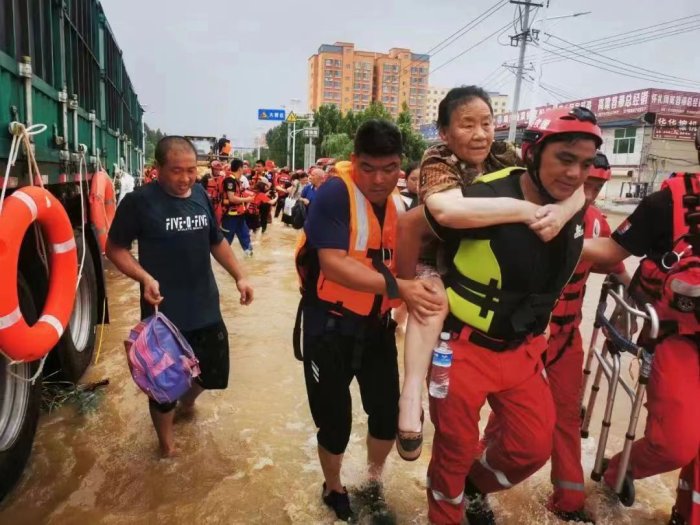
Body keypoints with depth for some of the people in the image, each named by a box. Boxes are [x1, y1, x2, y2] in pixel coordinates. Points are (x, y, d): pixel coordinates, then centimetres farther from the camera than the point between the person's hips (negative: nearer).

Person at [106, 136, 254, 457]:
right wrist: (145, 278, -23)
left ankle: (187, 403, 53)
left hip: (206, 307, 5)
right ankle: (167, 447, 36)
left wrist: (239, 276, 7)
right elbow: (115, 248, -7)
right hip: (164, 311, -5)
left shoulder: (201, 195, 4)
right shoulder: (139, 201, -13)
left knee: (214, 370, 19)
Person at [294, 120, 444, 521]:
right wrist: (396, 286, -34)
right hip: (331, 327, -5)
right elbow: (332, 264, -28)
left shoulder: (399, 204, 3)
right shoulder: (335, 193, -18)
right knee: (335, 421, 9)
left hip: (378, 326, 6)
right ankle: (334, 490, 41)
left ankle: (374, 481, 45)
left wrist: (414, 294, 3)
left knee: (389, 414, 13)